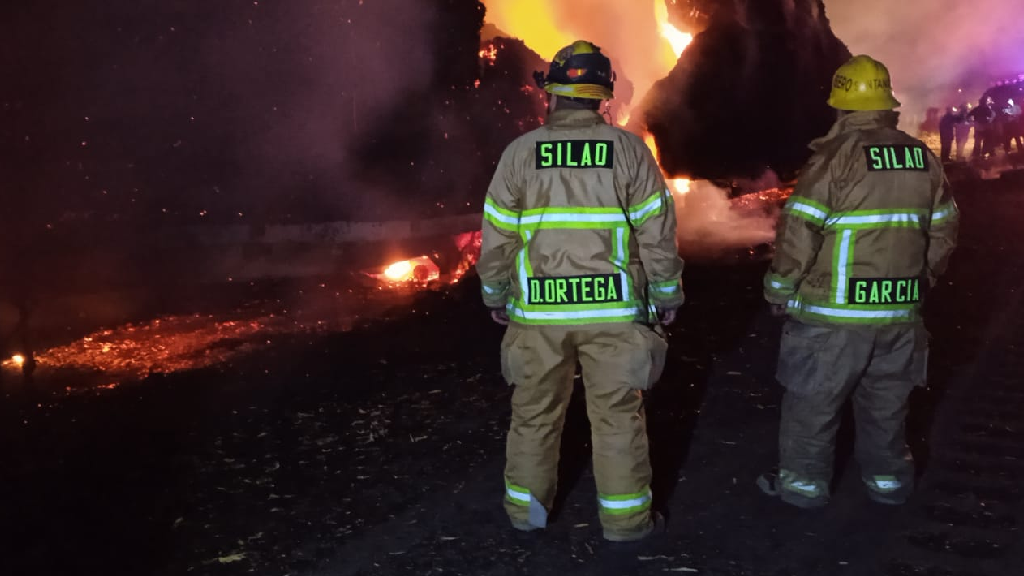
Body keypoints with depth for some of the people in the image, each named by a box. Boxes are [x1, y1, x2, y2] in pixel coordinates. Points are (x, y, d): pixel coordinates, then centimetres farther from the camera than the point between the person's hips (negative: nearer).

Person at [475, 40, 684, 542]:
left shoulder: (520, 152, -1)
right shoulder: (629, 149, -3)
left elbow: (497, 236, 2)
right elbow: (657, 232, -3)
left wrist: (494, 294, 15)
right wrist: (668, 294, 7)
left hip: (538, 311, 1)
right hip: (612, 308, -1)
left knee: (535, 412, 14)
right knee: (617, 414, 9)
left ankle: (527, 508, 26)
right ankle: (624, 516, 18)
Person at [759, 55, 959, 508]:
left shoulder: (835, 157, -14)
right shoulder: (923, 158, 5)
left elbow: (798, 233, -16)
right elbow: (943, 231, 12)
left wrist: (779, 290, -4)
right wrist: (921, 280, 24)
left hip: (833, 312, -5)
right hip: (899, 312, 6)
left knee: (813, 400, 9)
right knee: (885, 399, 20)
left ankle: (804, 481, 19)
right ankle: (887, 478, 32)